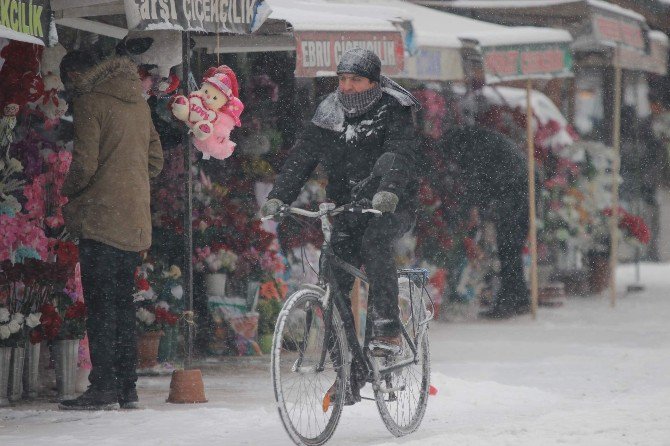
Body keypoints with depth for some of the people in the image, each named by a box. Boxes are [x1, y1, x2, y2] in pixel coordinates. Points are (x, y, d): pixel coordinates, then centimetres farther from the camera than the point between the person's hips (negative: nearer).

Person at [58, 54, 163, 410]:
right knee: (122, 301, 11)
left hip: (101, 217, -7)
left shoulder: (90, 102, -9)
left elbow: (84, 163, -15)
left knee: (100, 303, -6)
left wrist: (69, 193, 3)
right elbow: (155, 160, 18)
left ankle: (104, 388, -9)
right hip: (135, 219, 7)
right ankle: (127, 387, 10)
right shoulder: (138, 102, 15)